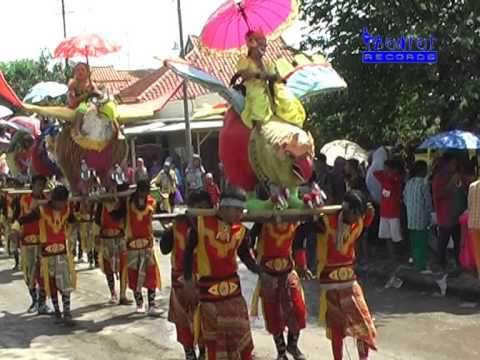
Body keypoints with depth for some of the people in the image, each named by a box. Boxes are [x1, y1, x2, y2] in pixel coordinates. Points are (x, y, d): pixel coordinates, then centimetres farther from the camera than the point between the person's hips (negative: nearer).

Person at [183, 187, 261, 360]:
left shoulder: (240, 231, 0)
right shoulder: (201, 223, -8)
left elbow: (247, 259, 3)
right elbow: (188, 251, 0)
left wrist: (262, 272, -16)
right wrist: (188, 280, -2)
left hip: (233, 288, 2)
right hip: (208, 289, -2)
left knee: (241, 332, 5)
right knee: (214, 337, 9)